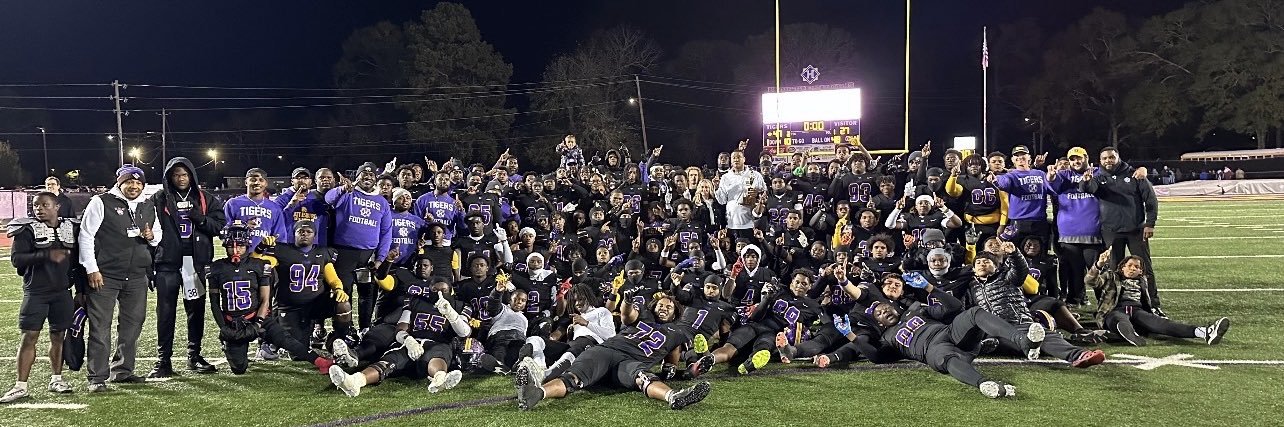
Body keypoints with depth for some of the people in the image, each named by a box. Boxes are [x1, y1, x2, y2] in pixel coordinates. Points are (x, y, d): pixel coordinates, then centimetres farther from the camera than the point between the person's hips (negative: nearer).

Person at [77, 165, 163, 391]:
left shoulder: (149, 206, 13)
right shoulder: (101, 203, -5)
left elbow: (158, 233, 24)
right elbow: (86, 236, -7)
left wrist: (152, 236, -2)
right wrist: (92, 269, -12)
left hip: (137, 277, 6)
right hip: (104, 276, -5)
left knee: (132, 325, 11)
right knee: (100, 327, -3)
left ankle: (123, 370, 24)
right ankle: (97, 377, 1)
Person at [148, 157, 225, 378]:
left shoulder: (206, 199, 10)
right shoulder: (159, 199, 5)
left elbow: (220, 225, 6)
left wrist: (201, 219, -13)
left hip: (196, 262, 2)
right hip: (168, 262, -2)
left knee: (196, 310, 8)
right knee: (165, 312, -1)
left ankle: (194, 356, 19)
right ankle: (163, 360, 3)